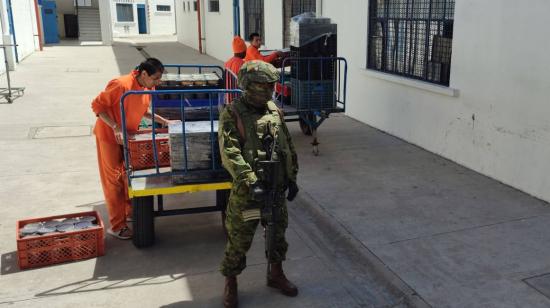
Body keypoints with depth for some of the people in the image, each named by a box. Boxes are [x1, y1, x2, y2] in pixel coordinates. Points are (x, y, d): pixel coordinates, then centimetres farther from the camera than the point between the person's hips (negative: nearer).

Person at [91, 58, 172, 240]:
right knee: (114, 180, 0)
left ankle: (131, 212, 34)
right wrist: (115, 127, -32)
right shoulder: (121, 85, -28)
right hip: (110, 136, -7)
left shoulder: (148, 88, -4)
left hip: (129, 135, 7)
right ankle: (117, 226, 8)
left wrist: (161, 120, 1)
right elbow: (97, 105, -24)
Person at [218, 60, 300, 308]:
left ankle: (276, 274, 40)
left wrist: (292, 177, 10)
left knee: (278, 233, 18)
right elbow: (229, 153, -22)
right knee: (239, 240, 6)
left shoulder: (274, 111, 6)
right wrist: (251, 182, -29)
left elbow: (288, 146, 13)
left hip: (277, 186, 6)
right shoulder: (232, 114, -12)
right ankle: (230, 284, 26)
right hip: (246, 190, -6)